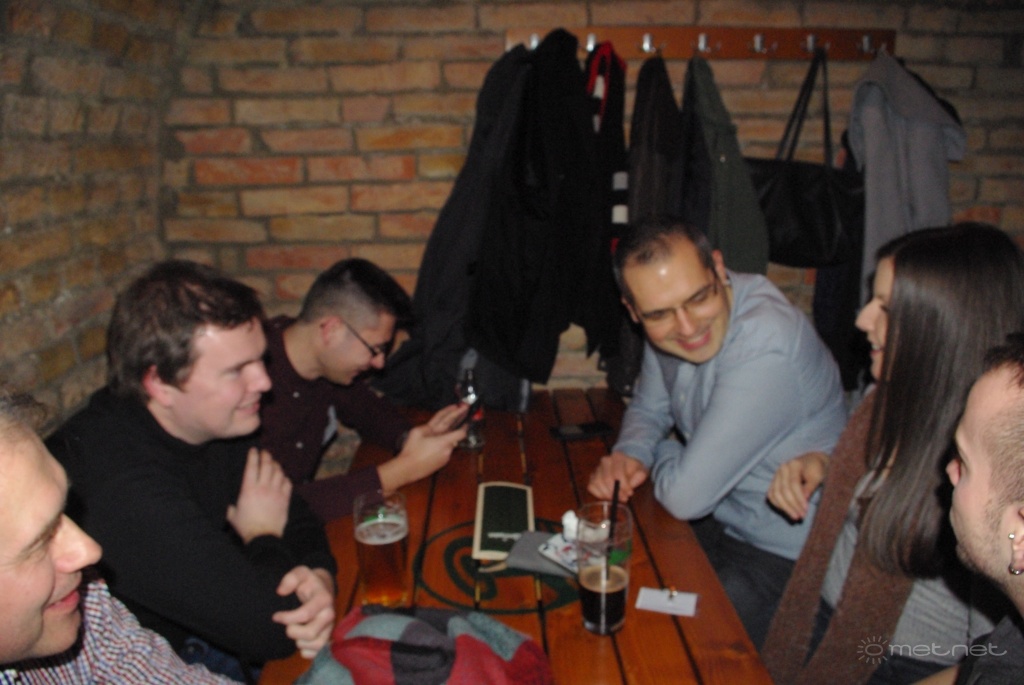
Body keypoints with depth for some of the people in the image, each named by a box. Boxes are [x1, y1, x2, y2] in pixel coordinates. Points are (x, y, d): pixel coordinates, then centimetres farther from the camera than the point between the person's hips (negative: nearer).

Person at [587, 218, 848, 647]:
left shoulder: (765, 348, -32)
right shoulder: (669, 323, -6)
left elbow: (686, 497, -30)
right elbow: (648, 409, 10)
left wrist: (657, 454, -8)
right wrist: (629, 454, -11)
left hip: (785, 558, -7)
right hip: (721, 517, 7)